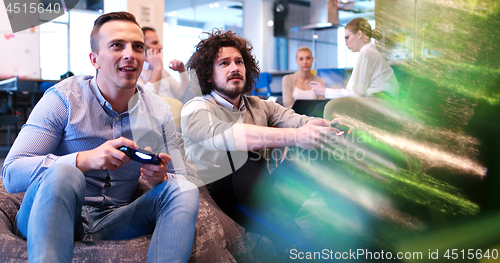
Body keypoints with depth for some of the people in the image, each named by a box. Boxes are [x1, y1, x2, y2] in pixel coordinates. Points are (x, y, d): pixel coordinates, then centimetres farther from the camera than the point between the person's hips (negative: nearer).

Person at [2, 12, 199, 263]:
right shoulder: (63, 99, -8)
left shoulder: (159, 111, 4)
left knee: (185, 190, -20)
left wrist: (160, 178, -18)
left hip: (113, 222, 3)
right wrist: (85, 159, -30)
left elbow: (180, 182, 8)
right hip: (47, 221, -3)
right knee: (63, 174, -35)